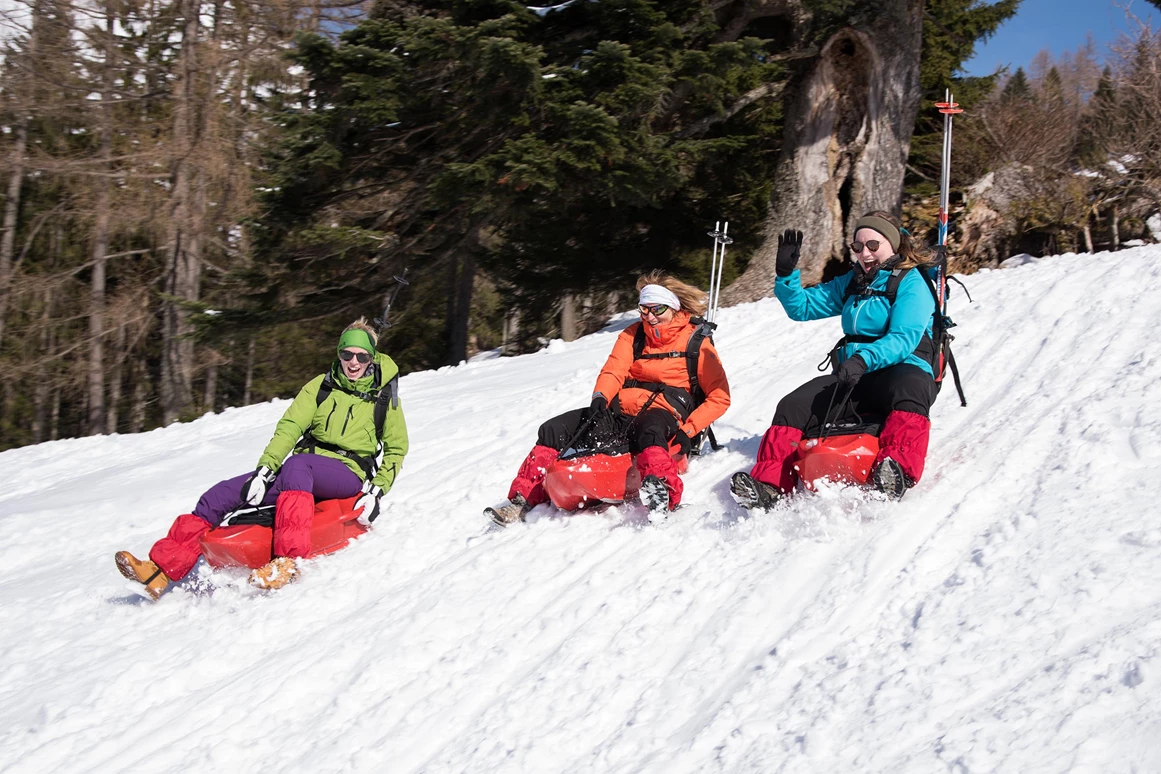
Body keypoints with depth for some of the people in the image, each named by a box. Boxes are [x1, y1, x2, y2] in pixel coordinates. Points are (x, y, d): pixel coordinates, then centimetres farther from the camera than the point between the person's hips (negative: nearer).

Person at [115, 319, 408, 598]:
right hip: (302, 476, 5)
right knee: (220, 495, -12)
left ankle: (288, 560, -54)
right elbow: (289, 427, 2)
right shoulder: (321, 386, 12)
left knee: (297, 464, -40)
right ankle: (161, 570, -16)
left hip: (349, 474, -5)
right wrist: (265, 469, -14)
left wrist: (377, 490, -6)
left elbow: (396, 449, 10)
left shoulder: (384, 396, 6)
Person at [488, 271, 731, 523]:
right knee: (554, 430, -7)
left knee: (648, 429, -43)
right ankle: (524, 500, -7)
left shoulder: (695, 341, 0)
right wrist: (600, 398, -20)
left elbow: (719, 397, -2)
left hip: (664, 412, -6)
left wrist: (688, 431, -15)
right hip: (620, 408, 6)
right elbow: (613, 371, 3)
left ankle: (663, 495, -69)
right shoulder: (633, 335, 13)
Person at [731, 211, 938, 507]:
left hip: (902, 369, -6)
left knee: (907, 393, -42)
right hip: (853, 375, 6)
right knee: (792, 406, -16)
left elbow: (905, 338, -16)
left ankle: (899, 469, -61)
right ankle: (769, 485, -27)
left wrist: (865, 359, -33)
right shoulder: (852, 283, 20)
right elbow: (802, 307, 22)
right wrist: (786, 274, 3)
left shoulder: (912, 283, -2)